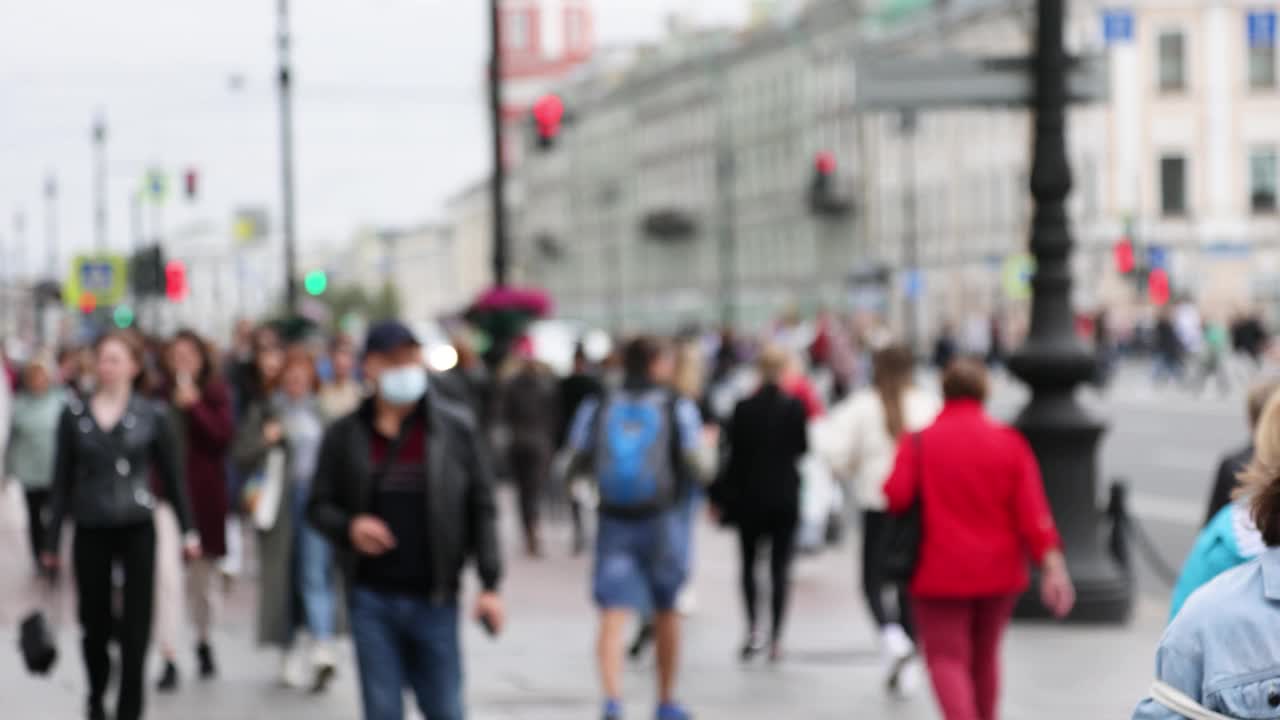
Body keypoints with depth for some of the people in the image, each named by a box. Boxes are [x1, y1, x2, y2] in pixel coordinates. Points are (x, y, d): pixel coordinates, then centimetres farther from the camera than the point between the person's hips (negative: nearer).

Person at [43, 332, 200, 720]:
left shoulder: (152, 415, 0)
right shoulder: (74, 414, 3)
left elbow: (173, 476, 5)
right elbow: (62, 480, 5)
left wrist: (188, 530, 2)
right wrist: (51, 540, 4)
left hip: (137, 530, -1)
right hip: (90, 531, 1)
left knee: (135, 624, -3)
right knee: (94, 621, 8)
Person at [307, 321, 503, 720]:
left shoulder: (455, 428, 0)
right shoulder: (345, 435, 2)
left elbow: (482, 507, 1)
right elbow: (319, 506, 9)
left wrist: (490, 583, -5)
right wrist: (348, 526, -14)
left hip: (433, 599, -1)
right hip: (371, 599, 1)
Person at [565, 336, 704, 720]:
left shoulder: (598, 408, 1)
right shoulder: (676, 408, -5)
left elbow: (579, 460, 3)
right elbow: (692, 466, -7)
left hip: (613, 521, 1)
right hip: (662, 519, -1)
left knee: (613, 616, -6)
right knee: (666, 613, 18)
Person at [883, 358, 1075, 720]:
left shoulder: (919, 442, -8)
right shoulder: (1009, 442, -2)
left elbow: (896, 496, -17)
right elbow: (1032, 510, -7)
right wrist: (1052, 565, -9)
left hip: (940, 571, -3)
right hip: (998, 572, 3)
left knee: (946, 657, -2)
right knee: (985, 655, 20)